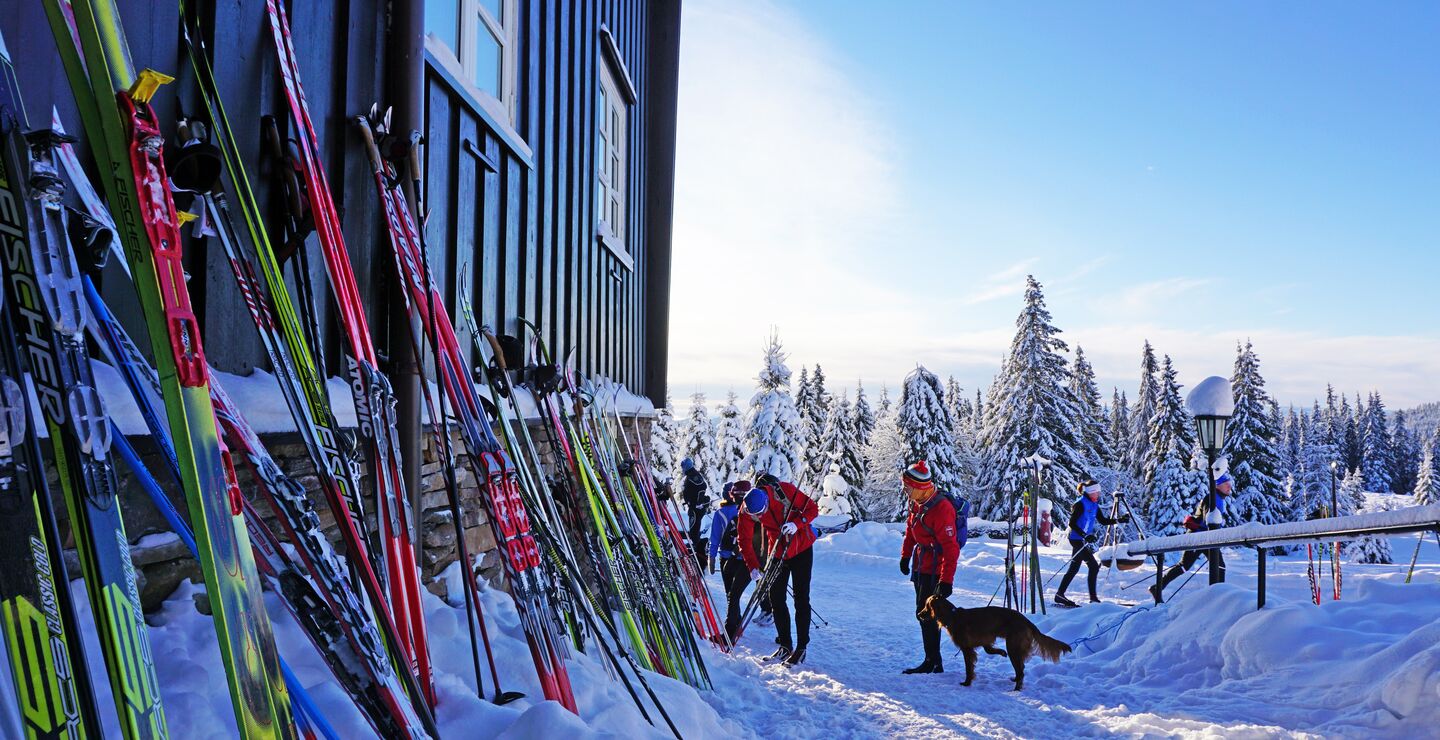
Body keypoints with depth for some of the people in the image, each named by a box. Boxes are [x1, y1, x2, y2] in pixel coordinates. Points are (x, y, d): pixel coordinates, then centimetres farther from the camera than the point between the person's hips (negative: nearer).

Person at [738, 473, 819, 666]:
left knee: (801, 598, -3)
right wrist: (753, 568, -23)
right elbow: (745, 540, -14)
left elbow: (813, 509, -15)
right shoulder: (747, 510, -18)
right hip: (777, 553, 4)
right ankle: (785, 646, 16)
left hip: (801, 550, -3)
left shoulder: (785, 491, -26)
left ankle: (801, 647, 4)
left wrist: (796, 523, -32)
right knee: (776, 599, 4)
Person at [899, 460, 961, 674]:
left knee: (926, 615, -5)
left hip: (935, 568, -9)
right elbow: (910, 529, 20)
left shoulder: (941, 508, -25)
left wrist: (946, 580, -27)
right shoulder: (917, 503, 3)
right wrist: (905, 555, 22)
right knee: (924, 614, 14)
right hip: (922, 566, 9)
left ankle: (932, 662, 6)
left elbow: (951, 548, -26)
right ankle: (933, 661, 23)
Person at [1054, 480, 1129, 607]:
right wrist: (1085, 536, -27)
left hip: (1085, 540, 9)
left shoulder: (1094, 505, 11)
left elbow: (1103, 520, 16)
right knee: (1094, 566, -8)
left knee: (1074, 568, 8)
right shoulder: (1080, 504, -15)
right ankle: (1093, 597, -3)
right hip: (1077, 540, -9)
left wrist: (1119, 520, 5)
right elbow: (1072, 523, -19)